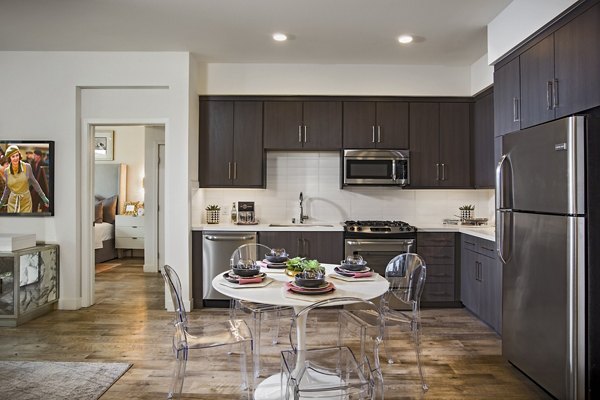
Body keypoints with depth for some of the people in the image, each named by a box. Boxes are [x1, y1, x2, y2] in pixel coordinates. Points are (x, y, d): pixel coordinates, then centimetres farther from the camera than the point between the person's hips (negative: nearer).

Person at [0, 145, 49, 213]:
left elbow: (34, 182, 0)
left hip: (26, 202, -2)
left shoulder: (27, 167, -10)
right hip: (13, 203, 2)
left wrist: (44, 197, -1)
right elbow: (8, 188, 10)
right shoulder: (6, 171, -3)